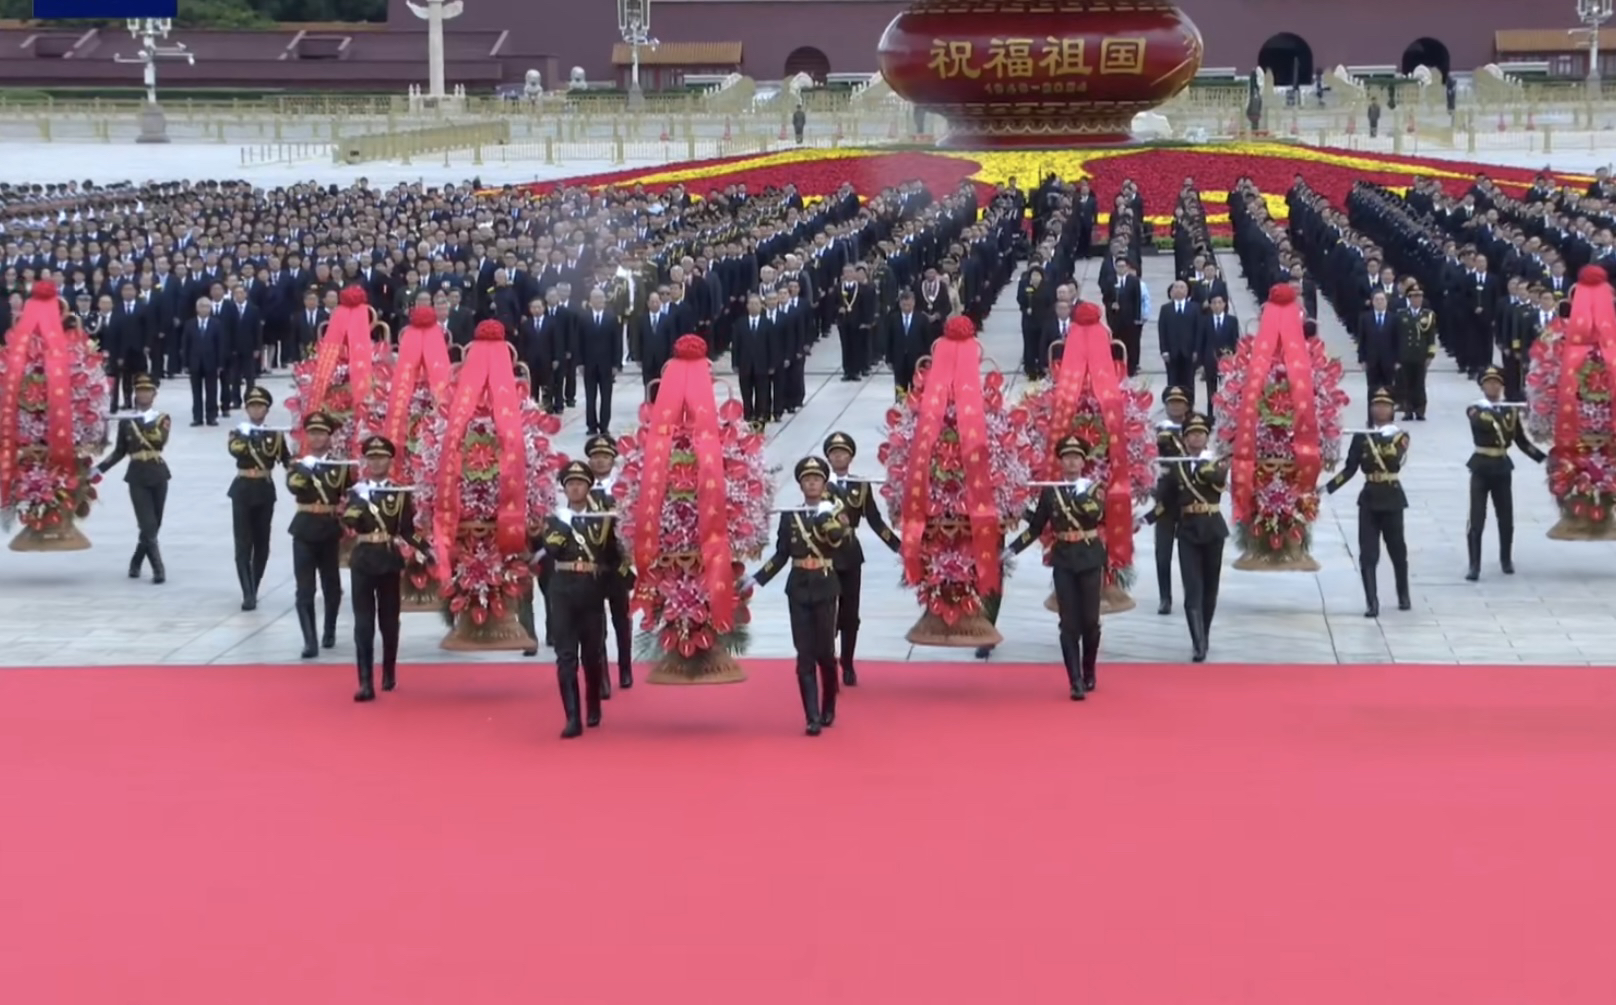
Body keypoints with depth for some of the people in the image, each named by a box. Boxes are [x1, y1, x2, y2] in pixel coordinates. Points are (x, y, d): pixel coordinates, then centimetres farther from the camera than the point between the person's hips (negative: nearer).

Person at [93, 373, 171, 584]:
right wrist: (100, 469, 1)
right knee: (148, 526, -11)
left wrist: (139, 424, -17)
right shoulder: (126, 421, 5)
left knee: (154, 526, 9)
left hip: (158, 475, 2)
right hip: (137, 477, -2)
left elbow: (160, 440, -14)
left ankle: (136, 563, 28)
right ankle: (158, 569, -7)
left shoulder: (163, 418, 5)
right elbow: (119, 452, 10)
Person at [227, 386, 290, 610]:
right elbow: (234, 449, -21)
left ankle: (253, 590, 20)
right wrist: (243, 435, -29)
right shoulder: (239, 432, 1)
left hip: (265, 491, 2)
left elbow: (288, 461, -1)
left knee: (261, 544, 7)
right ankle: (248, 594, -13)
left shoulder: (275, 434, 6)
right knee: (243, 544, -9)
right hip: (243, 491, -2)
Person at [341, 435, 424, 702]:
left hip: (390, 562, 1)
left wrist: (420, 551, -8)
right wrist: (359, 500, -23)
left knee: (389, 620, 10)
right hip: (362, 562, 0)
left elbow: (408, 530, 6)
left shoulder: (402, 493, 5)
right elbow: (348, 522, -9)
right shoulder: (356, 491, 5)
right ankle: (366, 683, -11)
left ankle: (389, 673, 28)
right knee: (363, 623, -7)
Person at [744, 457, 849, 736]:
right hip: (799, 589, 1)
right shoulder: (789, 515, 5)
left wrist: (831, 523, -33)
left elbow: (843, 540, -19)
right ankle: (813, 718, -5)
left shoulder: (834, 512, 0)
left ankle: (828, 707, 27)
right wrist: (756, 579, 1)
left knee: (825, 652, 4)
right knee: (805, 655, -4)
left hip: (825, 588, -1)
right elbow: (781, 555, 8)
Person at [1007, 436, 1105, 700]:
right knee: (1069, 623, -4)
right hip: (1063, 560, 1)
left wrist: (1080, 494, -19)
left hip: (1090, 558, -1)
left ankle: (1088, 672, 25)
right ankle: (1076, 682, -5)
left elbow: (1097, 514, -11)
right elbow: (1036, 528, 6)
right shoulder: (1049, 491, 4)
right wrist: (1012, 549, 1)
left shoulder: (1095, 488, 2)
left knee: (1090, 620, 3)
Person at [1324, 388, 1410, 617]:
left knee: (1397, 549, 12)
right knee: (1368, 553, -7)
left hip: (1392, 498, -1)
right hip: (1369, 499, 1)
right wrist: (1327, 487, -6)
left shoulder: (1400, 437, 2)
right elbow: (1350, 469, 3)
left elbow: (1396, 459, -16)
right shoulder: (1360, 437, 4)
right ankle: (1372, 603, -9)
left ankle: (1403, 595, 31)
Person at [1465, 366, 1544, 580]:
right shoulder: (1474, 410, -1)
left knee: (1506, 518, 10)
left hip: (1502, 468, 3)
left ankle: (1506, 559, 29)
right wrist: (1497, 412, -38)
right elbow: (1481, 422, -24)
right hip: (1481, 468, -3)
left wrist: (1543, 458, -1)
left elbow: (1522, 441, 9)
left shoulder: (1511, 410, 7)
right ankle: (1474, 565, -8)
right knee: (1476, 519, -9)